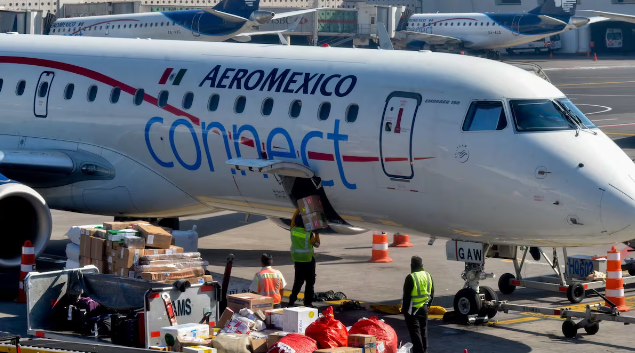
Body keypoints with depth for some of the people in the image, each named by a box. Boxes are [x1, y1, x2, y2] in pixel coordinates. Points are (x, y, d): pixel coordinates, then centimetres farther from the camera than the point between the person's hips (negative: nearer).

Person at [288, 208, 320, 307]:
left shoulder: (293, 230, -7)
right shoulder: (309, 234, -18)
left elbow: (293, 218, 12)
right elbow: (317, 244, -3)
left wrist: (299, 209, 16)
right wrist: (317, 234, 7)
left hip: (296, 259, 5)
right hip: (308, 260, -5)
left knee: (298, 280, 14)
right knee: (310, 281, 6)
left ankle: (292, 300, 9)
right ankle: (308, 301, 7)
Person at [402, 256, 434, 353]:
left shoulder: (411, 278, -17)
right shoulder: (428, 276, 6)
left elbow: (407, 296, -16)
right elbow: (432, 293, 14)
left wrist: (404, 309, -9)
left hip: (413, 309, -7)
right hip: (424, 308, 7)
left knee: (415, 331, -3)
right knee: (423, 330, 16)